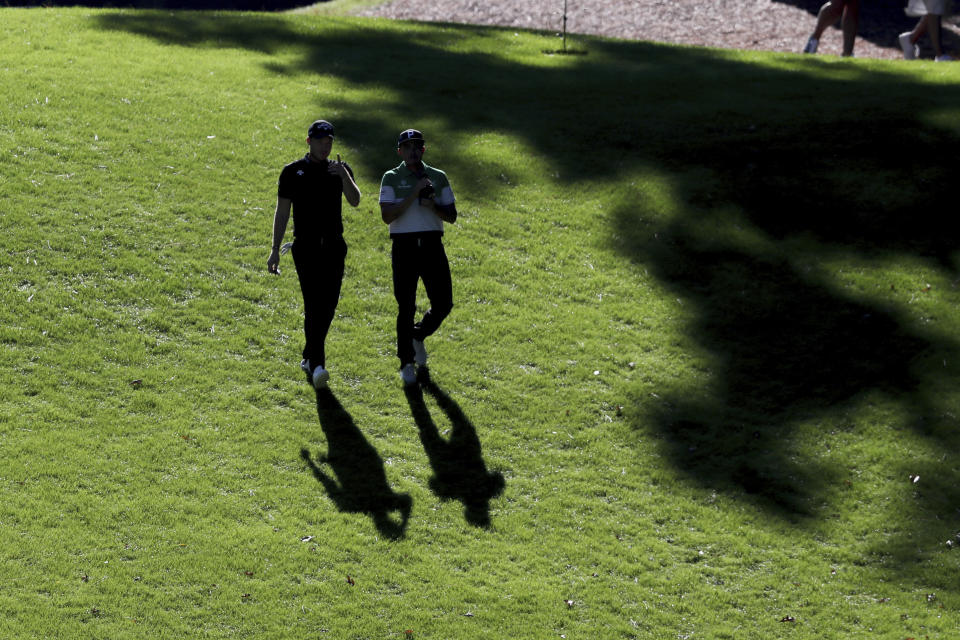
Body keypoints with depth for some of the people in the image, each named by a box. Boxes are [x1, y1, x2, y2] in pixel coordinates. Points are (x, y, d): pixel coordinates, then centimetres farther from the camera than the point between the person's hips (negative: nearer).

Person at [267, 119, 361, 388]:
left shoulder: (341, 169, 9)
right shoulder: (293, 171, 3)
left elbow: (354, 201, -7)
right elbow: (282, 211, 3)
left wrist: (344, 175, -23)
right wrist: (275, 249, -1)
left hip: (334, 247, 3)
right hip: (306, 247, -3)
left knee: (328, 305, 6)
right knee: (313, 305, -13)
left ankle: (309, 357, 23)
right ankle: (316, 364, -18)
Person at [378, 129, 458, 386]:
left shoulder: (438, 177, 11)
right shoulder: (392, 178, 2)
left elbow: (452, 216, 11)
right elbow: (387, 216, -10)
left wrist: (433, 206, -9)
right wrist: (413, 194, -15)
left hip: (432, 246, 3)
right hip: (404, 246, -3)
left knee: (443, 304, 0)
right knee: (406, 307, -1)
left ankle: (418, 337, 29)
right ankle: (406, 362, 10)